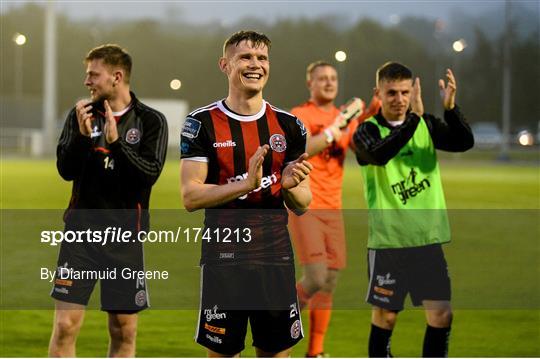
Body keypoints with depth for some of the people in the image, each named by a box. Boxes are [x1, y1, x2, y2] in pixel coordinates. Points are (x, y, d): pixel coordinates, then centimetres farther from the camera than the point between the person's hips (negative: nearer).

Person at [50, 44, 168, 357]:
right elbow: (66, 170, -3)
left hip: (125, 236, -1)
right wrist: (82, 135, -18)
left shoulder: (151, 121, -1)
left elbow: (150, 174, -13)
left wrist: (115, 142, -23)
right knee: (65, 325, -6)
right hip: (81, 231, 1)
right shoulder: (82, 115, 5)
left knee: (124, 331, 6)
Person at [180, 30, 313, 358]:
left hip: (276, 257, 3)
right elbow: (191, 197, -10)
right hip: (223, 259, -3)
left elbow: (302, 206, 10)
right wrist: (246, 184, -22)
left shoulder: (289, 125, 8)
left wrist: (291, 185, -14)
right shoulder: (202, 123, -2)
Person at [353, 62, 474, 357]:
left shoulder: (426, 125, 6)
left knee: (441, 313, -1)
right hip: (387, 241, -3)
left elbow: (464, 142, -9)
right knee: (386, 316, 5)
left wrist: (450, 108, -26)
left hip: (428, 237, 3)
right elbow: (379, 154, -28)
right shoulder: (367, 131, -5)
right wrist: (413, 119, -37)